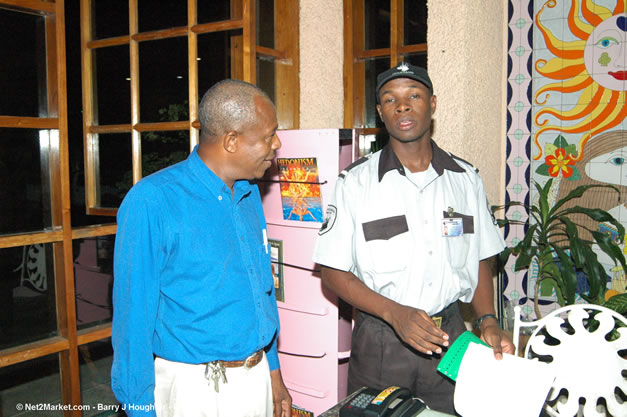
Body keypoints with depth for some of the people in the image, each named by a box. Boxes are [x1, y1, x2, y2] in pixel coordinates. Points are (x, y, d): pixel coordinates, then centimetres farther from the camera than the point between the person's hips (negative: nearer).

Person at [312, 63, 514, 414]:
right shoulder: (356, 182, -6)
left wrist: (488, 320, -3)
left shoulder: (465, 178, 4)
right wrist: (395, 313, -18)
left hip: (450, 336, 3)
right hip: (381, 343, -2)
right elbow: (333, 271, -7)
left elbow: (480, 259, 11)